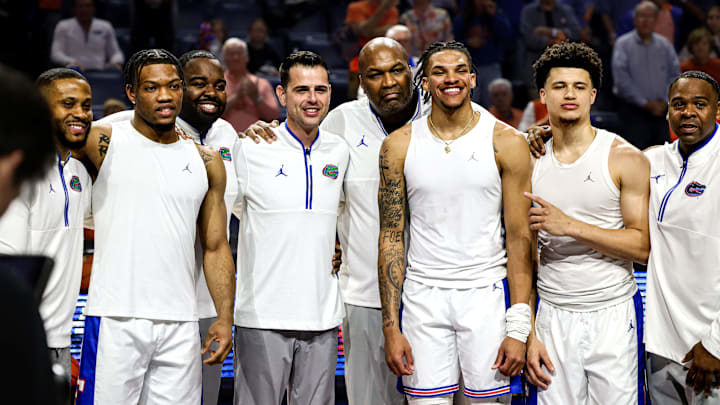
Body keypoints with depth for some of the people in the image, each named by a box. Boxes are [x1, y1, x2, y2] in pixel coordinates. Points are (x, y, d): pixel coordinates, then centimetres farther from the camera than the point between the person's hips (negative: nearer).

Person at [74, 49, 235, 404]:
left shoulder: (206, 162, 13)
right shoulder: (102, 143, 3)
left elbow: (216, 247, 13)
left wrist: (225, 318, 5)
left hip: (181, 325, 3)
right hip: (114, 320, -3)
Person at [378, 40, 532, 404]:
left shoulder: (506, 142, -1)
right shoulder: (399, 145, 3)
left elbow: (520, 237, -2)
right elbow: (391, 238, 4)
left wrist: (518, 328, -9)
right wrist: (391, 327, -2)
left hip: (487, 293, -1)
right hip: (422, 296, 1)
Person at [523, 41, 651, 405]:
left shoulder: (626, 159, -3)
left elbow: (643, 247, -8)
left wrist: (571, 226, -17)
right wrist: (527, 334, 1)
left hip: (613, 313, -2)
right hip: (552, 316, 2)